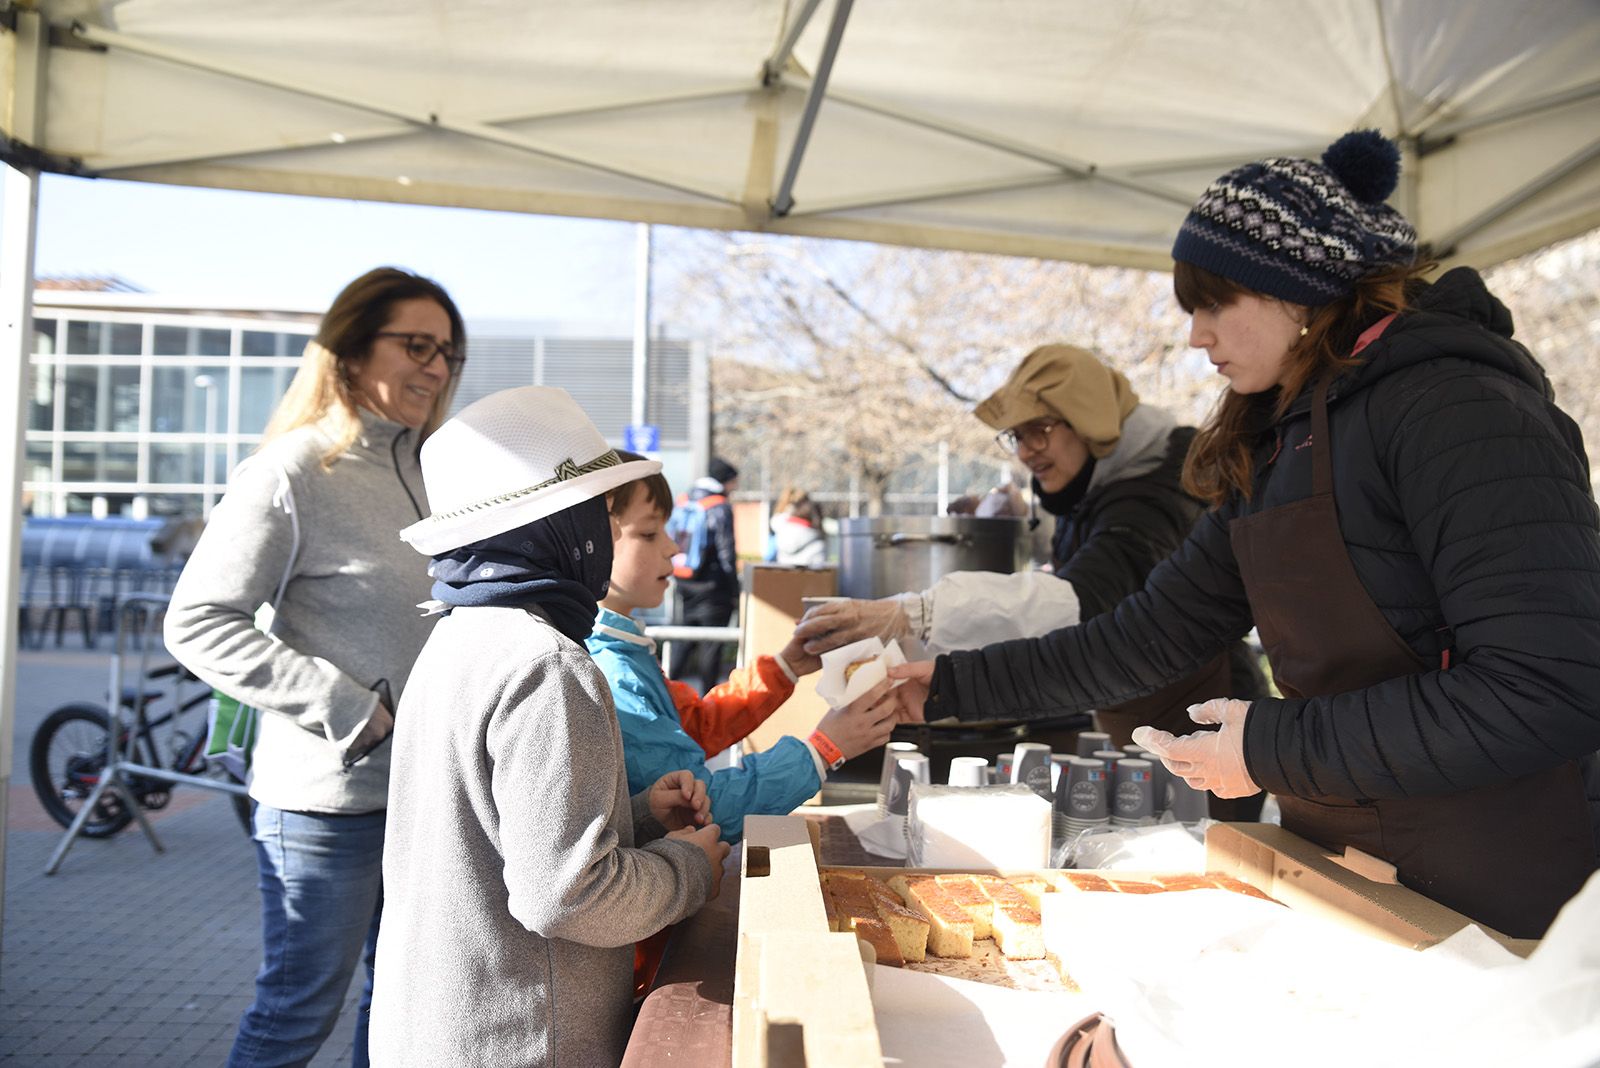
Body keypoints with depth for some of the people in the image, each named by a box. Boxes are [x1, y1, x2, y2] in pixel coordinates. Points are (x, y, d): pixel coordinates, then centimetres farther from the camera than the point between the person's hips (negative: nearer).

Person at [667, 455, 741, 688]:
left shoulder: (681, 503, 9)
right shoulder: (720, 508, -12)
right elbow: (726, 552, -14)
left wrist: (675, 574, 17)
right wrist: (734, 589, -7)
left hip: (683, 582, 7)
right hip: (711, 584, -6)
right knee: (712, 641, 2)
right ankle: (709, 693, 7)